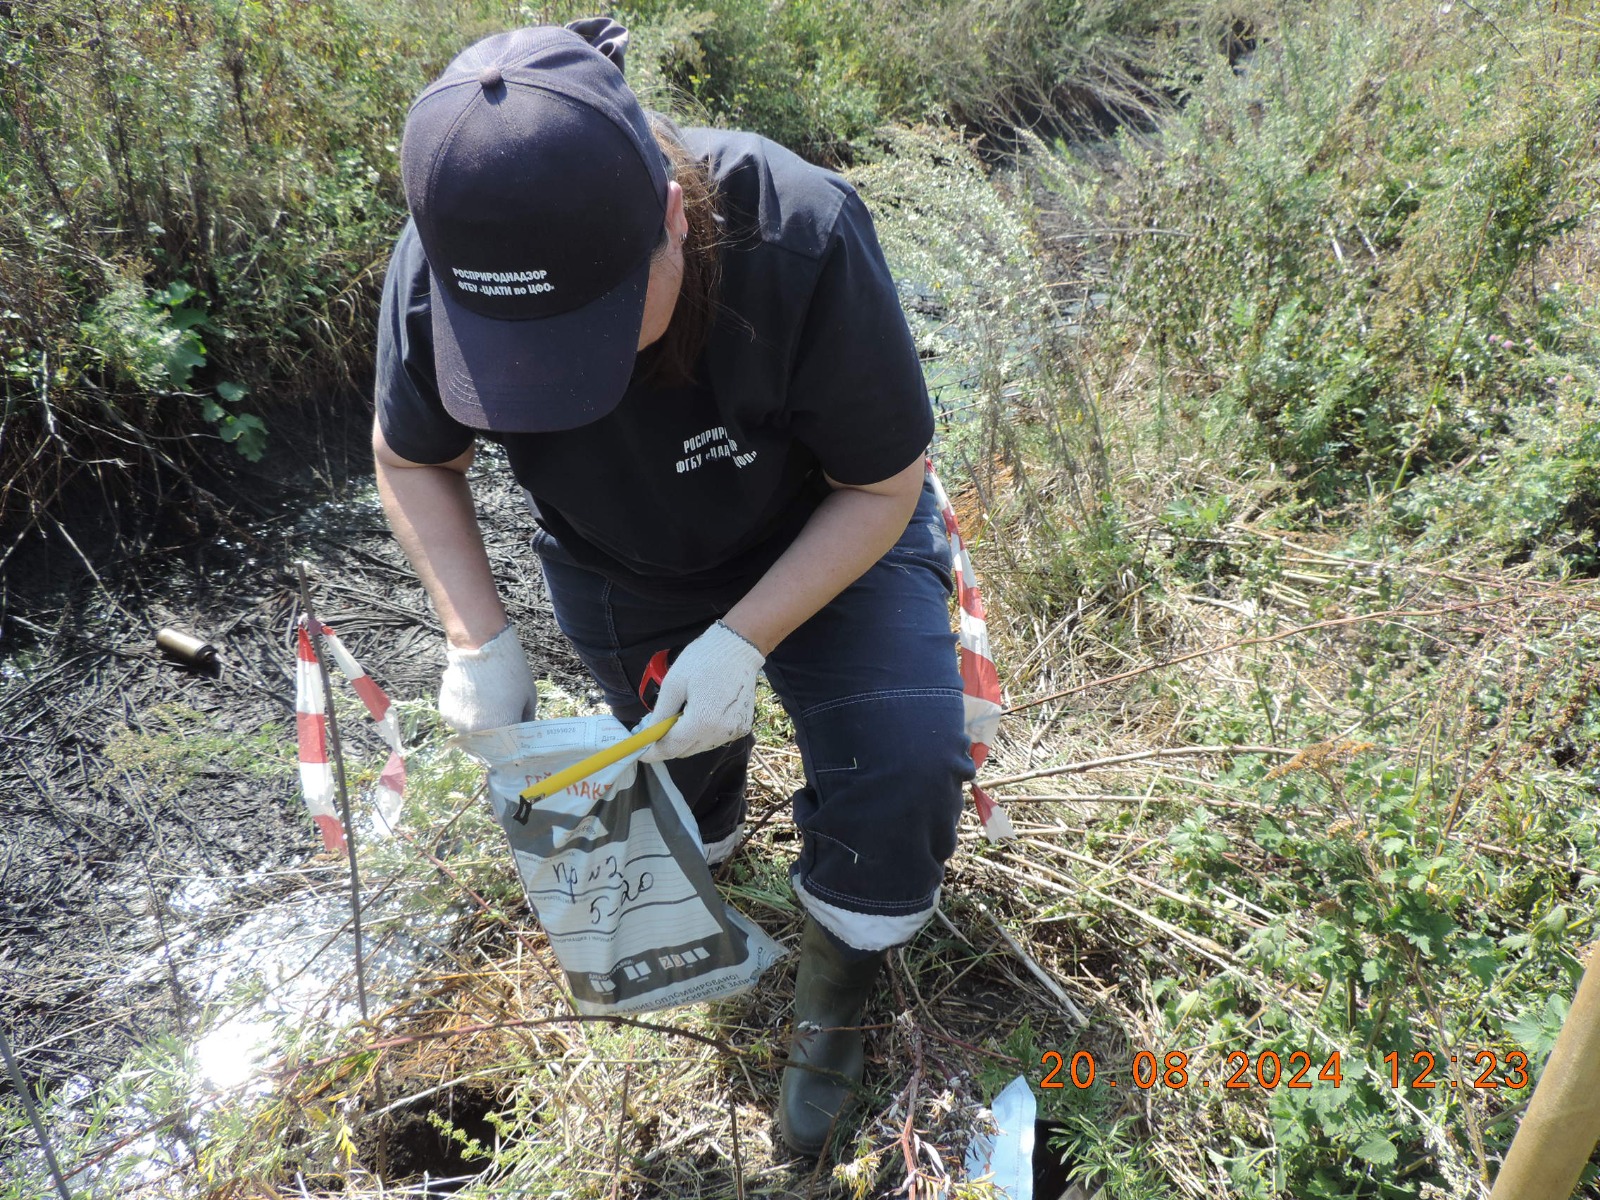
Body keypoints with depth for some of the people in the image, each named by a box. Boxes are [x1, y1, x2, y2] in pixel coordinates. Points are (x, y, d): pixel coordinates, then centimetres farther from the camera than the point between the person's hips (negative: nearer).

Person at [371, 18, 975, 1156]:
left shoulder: (801, 240, -38)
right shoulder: (440, 268, -29)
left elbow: (883, 487, -23)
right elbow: (410, 460, -7)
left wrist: (743, 640, -33)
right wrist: (477, 635, -21)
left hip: (823, 536, -2)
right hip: (615, 567, 3)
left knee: (901, 770, -19)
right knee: (677, 770, 18)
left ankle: (832, 1005, 10)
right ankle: (704, 836, 58)